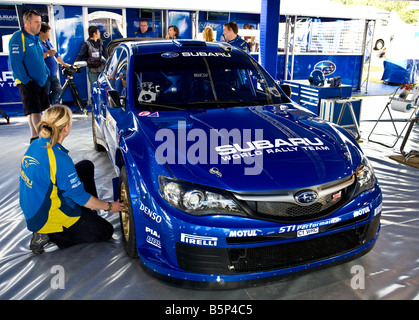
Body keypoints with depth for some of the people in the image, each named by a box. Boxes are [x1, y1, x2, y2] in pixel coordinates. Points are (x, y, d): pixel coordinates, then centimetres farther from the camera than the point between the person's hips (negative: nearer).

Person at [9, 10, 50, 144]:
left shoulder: (36, 38, 15)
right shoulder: (18, 38, -12)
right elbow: (15, 63, -17)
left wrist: (47, 73, 13)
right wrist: (26, 81, -18)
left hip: (41, 82, 8)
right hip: (28, 83, -8)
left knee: (35, 111, 14)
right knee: (34, 112, -9)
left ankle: (34, 138, 23)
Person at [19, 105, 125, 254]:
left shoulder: (35, 145, -3)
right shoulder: (59, 159, -30)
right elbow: (81, 197, -22)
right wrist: (109, 206, -6)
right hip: (49, 218, -9)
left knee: (86, 166, 13)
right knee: (106, 231, 5)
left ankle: (88, 214, 22)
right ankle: (48, 235, 0)